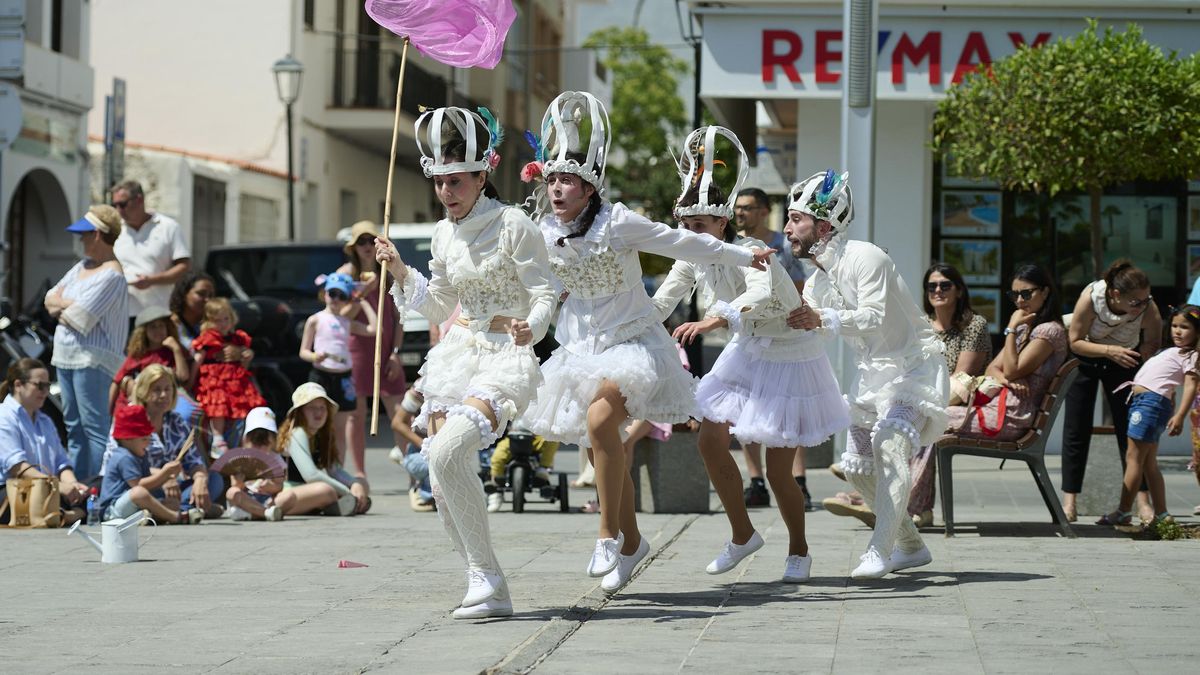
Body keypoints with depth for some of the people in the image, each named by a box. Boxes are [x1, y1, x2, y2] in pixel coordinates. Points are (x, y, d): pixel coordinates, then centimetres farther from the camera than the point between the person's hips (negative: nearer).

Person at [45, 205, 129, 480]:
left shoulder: (111, 275, -14)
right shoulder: (82, 267, 16)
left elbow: (79, 318, -19)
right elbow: (51, 299, 16)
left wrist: (60, 307, 2)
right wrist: (67, 305, -6)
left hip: (93, 360, -10)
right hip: (66, 356, 10)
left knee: (96, 428, -11)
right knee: (74, 427, 13)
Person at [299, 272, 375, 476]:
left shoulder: (348, 323, 11)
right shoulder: (316, 320, 1)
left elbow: (374, 329, 1)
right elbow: (303, 351, 1)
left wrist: (363, 303, 7)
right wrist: (314, 356, -22)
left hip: (343, 377, 4)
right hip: (321, 376, -4)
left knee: (340, 428, 7)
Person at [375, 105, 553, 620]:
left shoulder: (512, 225, -9)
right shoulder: (444, 234, 11)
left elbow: (543, 296, -11)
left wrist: (530, 326, -32)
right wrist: (400, 272, 10)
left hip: (504, 360, -7)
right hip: (457, 355, 7)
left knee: (446, 455, -29)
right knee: (444, 490, -1)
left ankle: (488, 581, -20)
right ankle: (485, 588, 14)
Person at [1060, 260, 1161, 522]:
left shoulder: (1148, 308, -29)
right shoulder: (1092, 296, -34)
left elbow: (1153, 342, -8)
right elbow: (1075, 342, -23)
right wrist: (1109, 351, -35)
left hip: (1123, 361, 1)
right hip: (1085, 360, -1)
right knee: (1076, 430, -2)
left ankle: (1142, 501, -2)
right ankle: (1069, 500, 1)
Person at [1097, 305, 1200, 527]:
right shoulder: (1173, 352, 24)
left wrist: (1179, 416, -25)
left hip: (1151, 401, -10)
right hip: (1141, 400, 10)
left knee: (1134, 457, -9)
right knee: (1149, 462, 12)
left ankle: (1123, 512, -8)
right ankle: (1161, 514, 15)